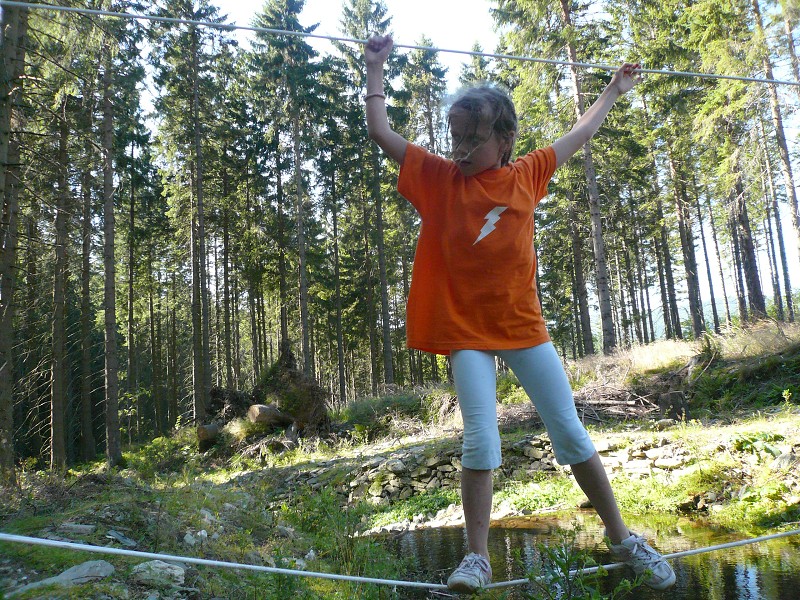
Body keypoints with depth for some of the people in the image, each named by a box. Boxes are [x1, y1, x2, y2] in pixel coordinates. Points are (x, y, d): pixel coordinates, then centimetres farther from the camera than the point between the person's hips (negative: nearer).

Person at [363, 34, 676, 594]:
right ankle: (477, 558, 6)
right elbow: (380, 131, 2)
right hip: (466, 332, -1)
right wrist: (376, 68, 6)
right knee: (481, 442, -9)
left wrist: (615, 89, 34)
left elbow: (580, 134, 22)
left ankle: (623, 538, 20)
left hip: (524, 327, 2)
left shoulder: (527, 175, 6)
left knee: (571, 434, 5)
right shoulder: (439, 177, 1)